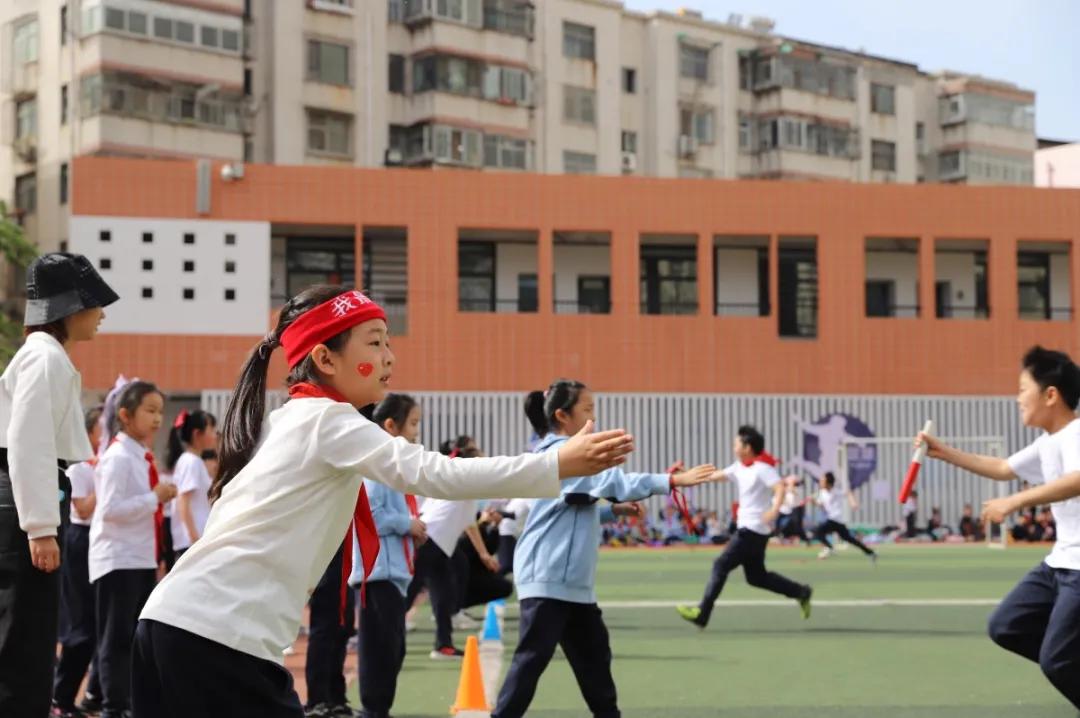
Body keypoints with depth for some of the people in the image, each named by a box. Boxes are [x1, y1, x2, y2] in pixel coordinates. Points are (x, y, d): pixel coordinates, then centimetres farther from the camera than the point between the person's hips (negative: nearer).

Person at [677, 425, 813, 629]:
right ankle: (800, 592, 19)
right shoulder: (740, 467, 11)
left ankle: (702, 613, -6)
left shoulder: (762, 468, -14)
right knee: (756, 576, 12)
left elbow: (780, 488, -25)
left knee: (720, 566, -8)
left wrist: (774, 510, -39)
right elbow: (720, 475, 23)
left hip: (753, 530, -9)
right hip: (748, 528, 9)